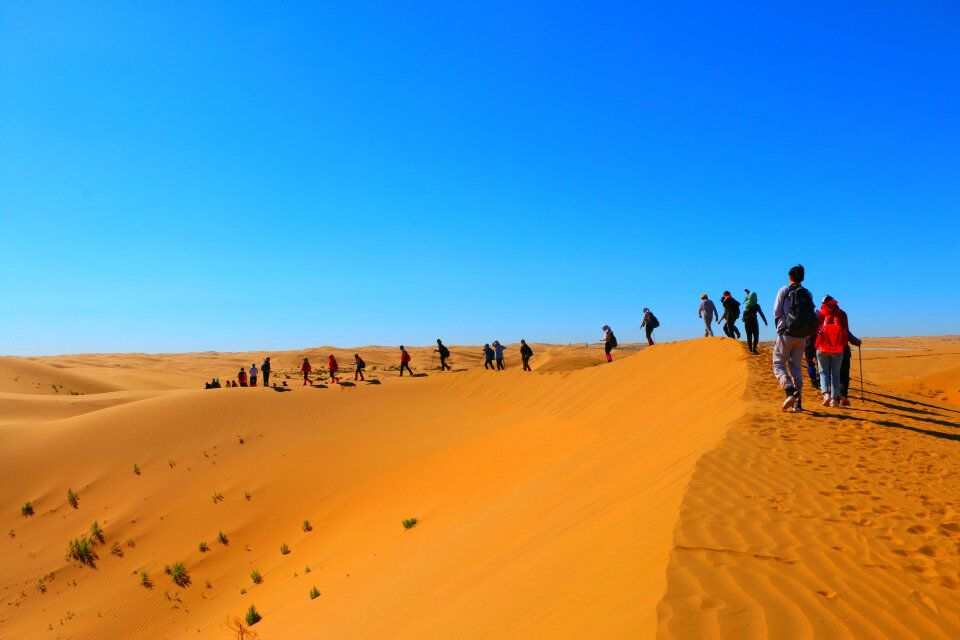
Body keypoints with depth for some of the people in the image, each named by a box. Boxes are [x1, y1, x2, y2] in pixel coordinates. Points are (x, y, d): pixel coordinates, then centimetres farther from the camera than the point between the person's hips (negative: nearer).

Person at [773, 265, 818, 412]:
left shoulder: (784, 291, -3)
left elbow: (776, 312, -5)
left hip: (786, 334, -4)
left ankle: (790, 391, -23)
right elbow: (813, 316, 3)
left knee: (779, 364, 1)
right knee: (796, 367, 11)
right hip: (802, 336, 4)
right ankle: (797, 402, 7)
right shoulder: (808, 294, 8)